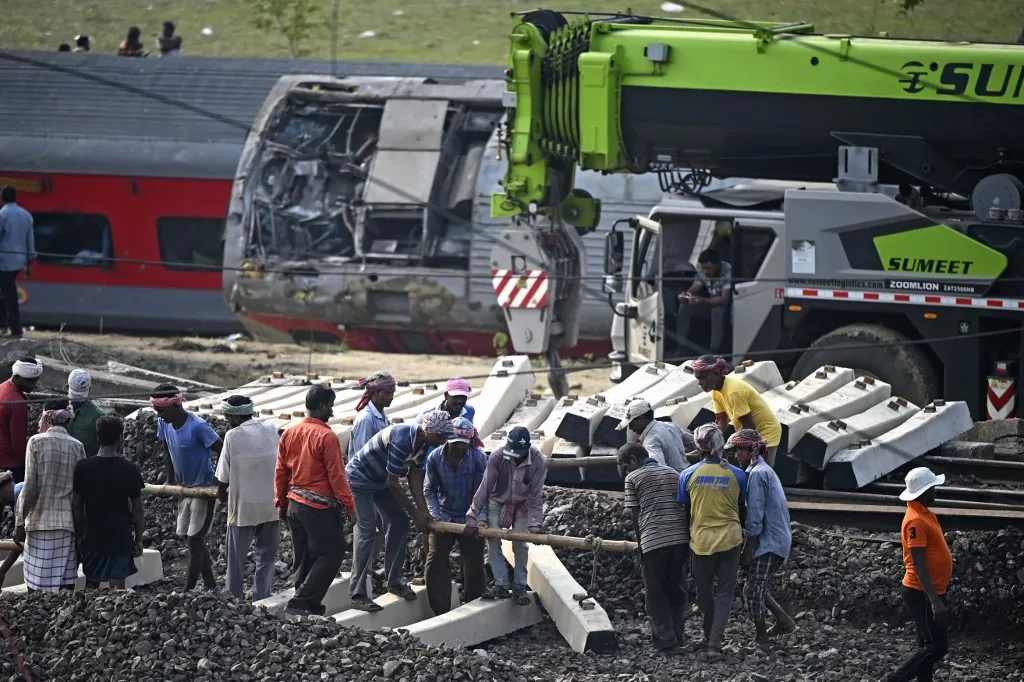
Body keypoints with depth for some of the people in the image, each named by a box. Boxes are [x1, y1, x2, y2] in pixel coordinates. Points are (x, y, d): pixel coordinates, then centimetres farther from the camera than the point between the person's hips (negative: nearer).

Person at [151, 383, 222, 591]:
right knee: (187, 536, 14)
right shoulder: (164, 424, -4)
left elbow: (222, 452, -22)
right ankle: (210, 585, 24)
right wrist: (170, 480, 11)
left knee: (194, 539, -8)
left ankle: (188, 590, -6)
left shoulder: (198, 427, -26)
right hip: (185, 487, 9)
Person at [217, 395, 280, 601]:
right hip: (271, 505, 3)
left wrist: (222, 495, 12)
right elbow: (279, 465, 9)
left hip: (243, 506, -3)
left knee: (237, 558, 9)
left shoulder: (233, 436, -12)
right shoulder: (271, 431, 0)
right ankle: (261, 600, 8)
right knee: (266, 556, 11)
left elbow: (223, 477, -7)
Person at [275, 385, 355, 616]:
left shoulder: (289, 434, 6)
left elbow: (280, 472, 12)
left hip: (295, 505, 8)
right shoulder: (326, 437, -15)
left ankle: (309, 606, 17)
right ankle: (301, 603, -9)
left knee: (307, 558, 16)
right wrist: (349, 506, -7)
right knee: (331, 555, -1)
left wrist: (281, 503, 21)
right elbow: (336, 476, -14)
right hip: (320, 508, -8)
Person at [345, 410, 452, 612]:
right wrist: (416, 514, -23)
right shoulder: (401, 440, -35)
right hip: (360, 480, -9)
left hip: (380, 482, 9)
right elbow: (393, 483, -30)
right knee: (366, 530, -17)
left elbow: (415, 477, -2)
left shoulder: (422, 443, -6)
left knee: (400, 523, 6)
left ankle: (394, 581, 17)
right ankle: (358, 595, -19)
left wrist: (423, 511, -12)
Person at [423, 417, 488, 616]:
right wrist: (434, 515, -14)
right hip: (444, 517, 2)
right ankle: (440, 611, 6)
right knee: (436, 560, -2)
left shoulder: (479, 458, -13)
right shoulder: (435, 457, -8)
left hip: (469, 518, -2)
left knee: (473, 564, 3)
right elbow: (429, 490, -1)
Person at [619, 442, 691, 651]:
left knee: (655, 592, 5)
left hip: (652, 540, -5)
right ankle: (678, 633, 16)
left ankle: (665, 637, 0)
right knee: (676, 588, 15)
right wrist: (688, 541, 15)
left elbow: (634, 515, -1)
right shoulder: (674, 474, 16)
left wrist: (640, 543, 8)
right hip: (680, 538, 5)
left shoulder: (633, 478, 2)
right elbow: (686, 508, 13)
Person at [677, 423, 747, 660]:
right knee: (724, 593, 5)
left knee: (705, 592, 17)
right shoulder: (737, 475, -5)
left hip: (700, 541, 0)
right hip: (729, 541, 0)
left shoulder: (688, 475, -6)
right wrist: (743, 533, 23)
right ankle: (715, 642, -7)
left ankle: (710, 637, 28)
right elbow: (742, 510, 5)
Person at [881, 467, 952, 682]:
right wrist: (935, 601, -28)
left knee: (928, 645, 12)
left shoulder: (925, 514, 10)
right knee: (937, 646, -8)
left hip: (929, 593, 10)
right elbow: (919, 565, -25)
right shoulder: (916, 521, -21)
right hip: (921, 594, -10)